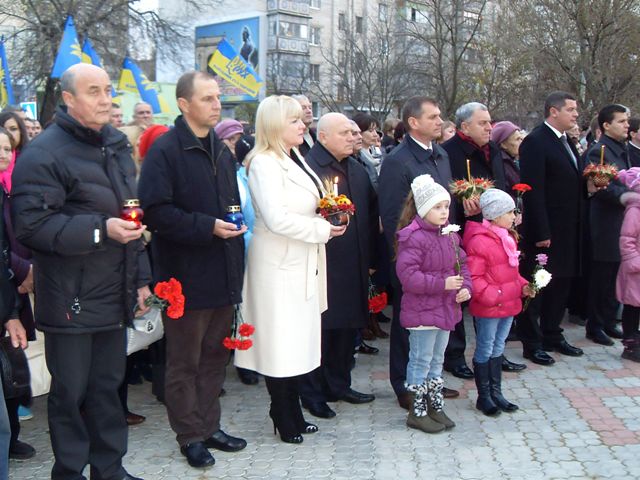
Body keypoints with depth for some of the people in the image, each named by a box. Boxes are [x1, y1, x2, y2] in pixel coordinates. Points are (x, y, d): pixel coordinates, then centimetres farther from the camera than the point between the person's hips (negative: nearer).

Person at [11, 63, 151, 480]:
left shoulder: (116, 145, 14)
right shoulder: (44, 153, -11)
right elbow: (32, 225, -19)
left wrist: (140, 277, 17)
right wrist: (100, 230, -24)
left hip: (114, 296, 7)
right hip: (71, 301, -6)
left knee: (108, 386, 14)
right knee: (71, 391, 4)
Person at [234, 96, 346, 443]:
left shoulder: (295, 160, 15)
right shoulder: (264, 163, -15)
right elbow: (276, 219, -24)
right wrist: (322, 229, -15)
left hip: (302, 264, 9)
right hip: (279, 265, -9)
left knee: (298, 340, 14)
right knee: (280, 341, 0)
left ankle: (294, 414, 25)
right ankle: (283, 418, 13)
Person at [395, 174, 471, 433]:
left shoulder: (449, 236, 8)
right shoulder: (413, 238, -19)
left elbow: (461, 264, 15)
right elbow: (407, 275, -25)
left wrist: (466, 287, -4)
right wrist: (442, 284, -24)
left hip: (446, 309, 8)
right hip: (422, 311, -8)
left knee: (437, 360, 18)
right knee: (421, 361, 2)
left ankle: (435, 407, 30)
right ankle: (418, 412, 14)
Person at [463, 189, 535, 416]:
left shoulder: (507, 237, 11)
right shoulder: (478, 242, -19)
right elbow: (473, 277, -20)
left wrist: (522, 286, 7)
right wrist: (492, 297, -24)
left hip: (508, 304, 9)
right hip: (488, 308, -9)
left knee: (498, 348, 17)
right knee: (485, 350, 4)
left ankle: (496, 393, 28)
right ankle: (484, 397, 16)